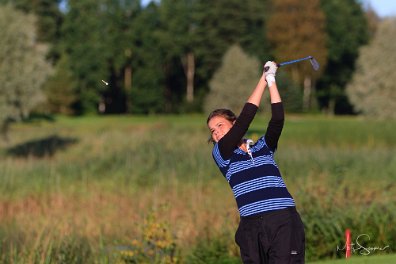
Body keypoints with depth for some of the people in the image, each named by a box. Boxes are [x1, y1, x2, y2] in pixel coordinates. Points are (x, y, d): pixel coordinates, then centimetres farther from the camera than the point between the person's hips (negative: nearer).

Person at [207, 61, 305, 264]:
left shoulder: (263, 147, 18)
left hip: (284, 222, 0)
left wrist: (271, 80, -1)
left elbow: (277, 120, 2)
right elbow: (245, 119, 1)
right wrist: (263, 79, 2)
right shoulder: (220, 155, 10)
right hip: (252, 228, 0)